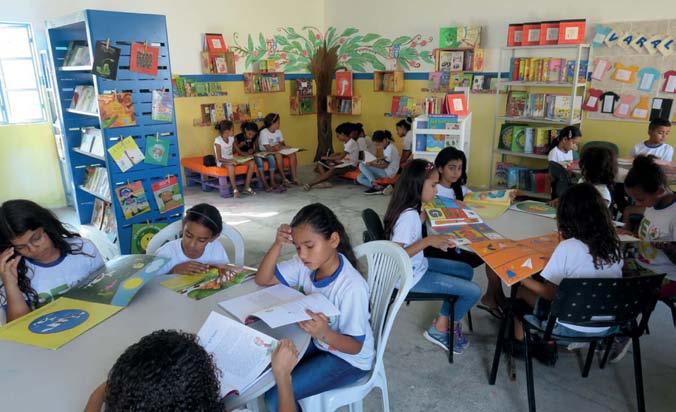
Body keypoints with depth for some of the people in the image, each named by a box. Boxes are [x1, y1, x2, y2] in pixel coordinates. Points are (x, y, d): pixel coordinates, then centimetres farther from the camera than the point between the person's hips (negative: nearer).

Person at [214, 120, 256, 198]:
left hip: (232, 160, 7)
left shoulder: (231, 138, 6)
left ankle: (247, 187, -10)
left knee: (251, 163, -11)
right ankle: (235, 190, -33)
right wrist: (231, 161, -31)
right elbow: (219, 158, -18)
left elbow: (236, 150, 16)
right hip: (222, 162, -7)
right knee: (231, 165, -43)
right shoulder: (218, 141, -14)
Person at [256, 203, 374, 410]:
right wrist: (278, 244, -23)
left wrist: (324, 334, -43)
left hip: (348, 358, -7)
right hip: (317, 342, 7)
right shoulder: (305, 264, -12)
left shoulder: (352, 287, -32)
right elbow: (262, 279, -8)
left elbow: (356, 346, -23)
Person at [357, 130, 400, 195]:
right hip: (384, 170, 10)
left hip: (388, 173, -10)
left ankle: (375, 185, -27)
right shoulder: (386, 146, 11)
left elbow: (384, 165, -19)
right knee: (360, 178, 2)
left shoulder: (390, 148, -19)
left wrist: (371, 164, -15)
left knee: (361, 165, -18)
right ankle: (380, 188, -16)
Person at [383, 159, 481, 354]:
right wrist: (428, 241, -27)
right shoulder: (408, 216, -29)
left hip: (417, 265, 10)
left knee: (466, 271, 18)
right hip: (411, 276, -9)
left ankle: (442, 324, 19)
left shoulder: (411, 209, -1)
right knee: (473, 291, -5)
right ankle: (441, 329, 20)